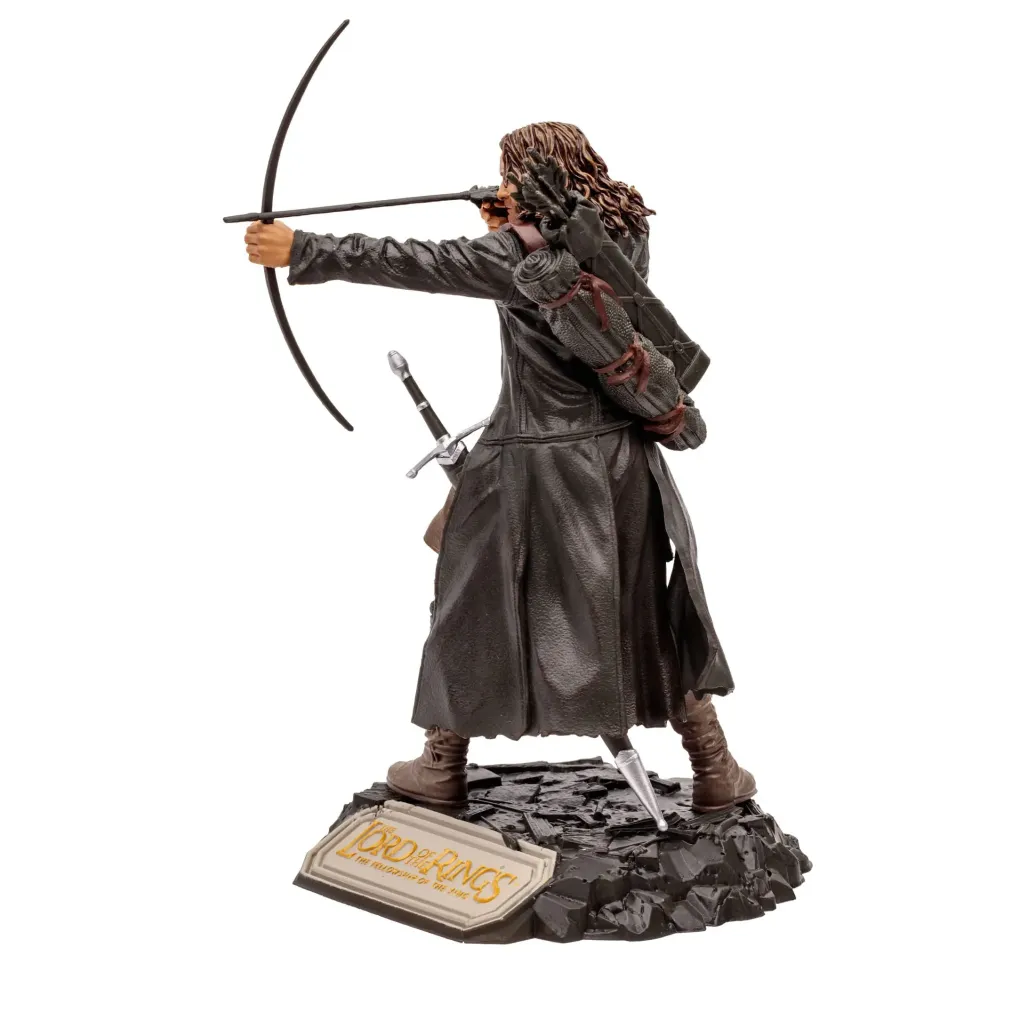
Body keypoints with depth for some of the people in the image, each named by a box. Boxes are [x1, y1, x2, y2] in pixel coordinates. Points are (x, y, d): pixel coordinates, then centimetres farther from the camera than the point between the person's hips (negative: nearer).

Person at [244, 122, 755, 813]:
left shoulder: (522, 255, -15)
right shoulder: (627, 235, 2)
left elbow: (417, 263, -16)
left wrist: (302, 250, -12)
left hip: (534, 469, -5)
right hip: (625, 464, 5)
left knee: (474, 608, 13)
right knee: (659, 615, 16)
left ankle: (443, 768, 28)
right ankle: (716, 773, 23)